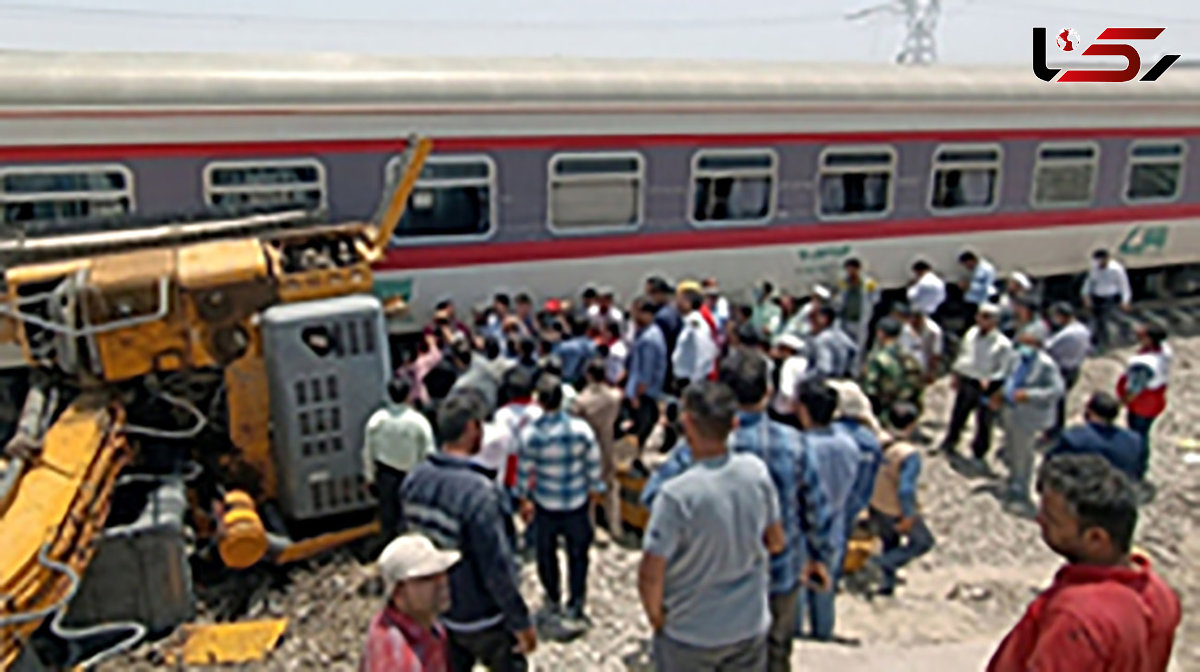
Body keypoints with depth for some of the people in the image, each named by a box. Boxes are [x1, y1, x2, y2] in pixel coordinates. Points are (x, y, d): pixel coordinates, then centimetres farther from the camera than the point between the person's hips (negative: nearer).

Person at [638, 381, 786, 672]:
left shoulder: (677, 495, -29)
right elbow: (777, 542, 0)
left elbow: (650, 577, -23)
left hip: (689, 636, -4)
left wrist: (656, 618, -5)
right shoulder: (757, 471, -14)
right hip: (751, 626, 4)